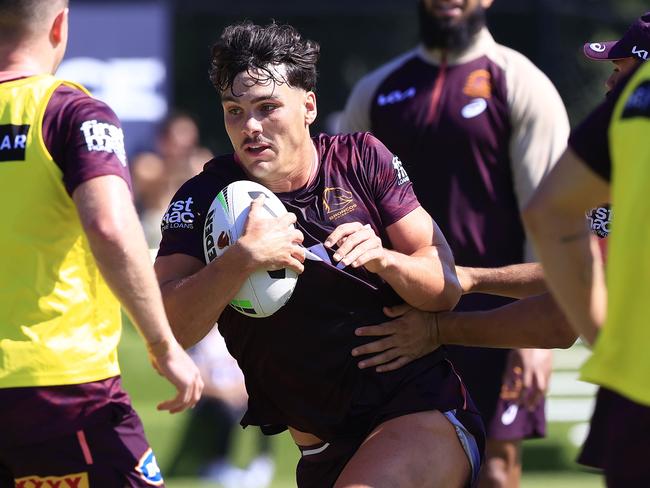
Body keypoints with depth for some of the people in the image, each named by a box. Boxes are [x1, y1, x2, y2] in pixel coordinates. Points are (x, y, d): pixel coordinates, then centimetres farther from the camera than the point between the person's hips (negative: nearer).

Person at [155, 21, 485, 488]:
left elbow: (445, 288, 1)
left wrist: (383, 258, -19)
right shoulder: (205, 199, -2)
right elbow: (166, 328, -16)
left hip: (423, 413, -2)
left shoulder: (363, 159, 0)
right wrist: (243, 258, -29)